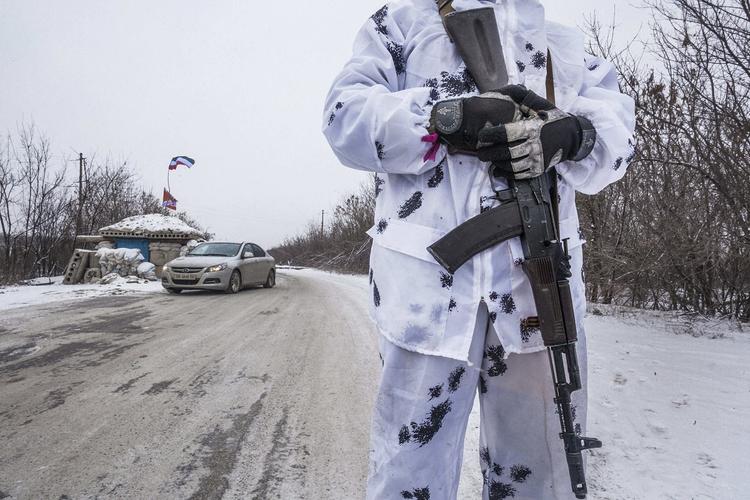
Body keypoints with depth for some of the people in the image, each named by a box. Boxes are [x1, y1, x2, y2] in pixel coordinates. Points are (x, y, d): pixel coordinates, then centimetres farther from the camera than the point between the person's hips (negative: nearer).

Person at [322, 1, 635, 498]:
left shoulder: (566, 42, 26)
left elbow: (619, 126, 16)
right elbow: (346, 113, 4)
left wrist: (573, 133, -8)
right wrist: (447, 116, -13)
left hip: (542, 278, 4)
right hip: (431, 276, -3)